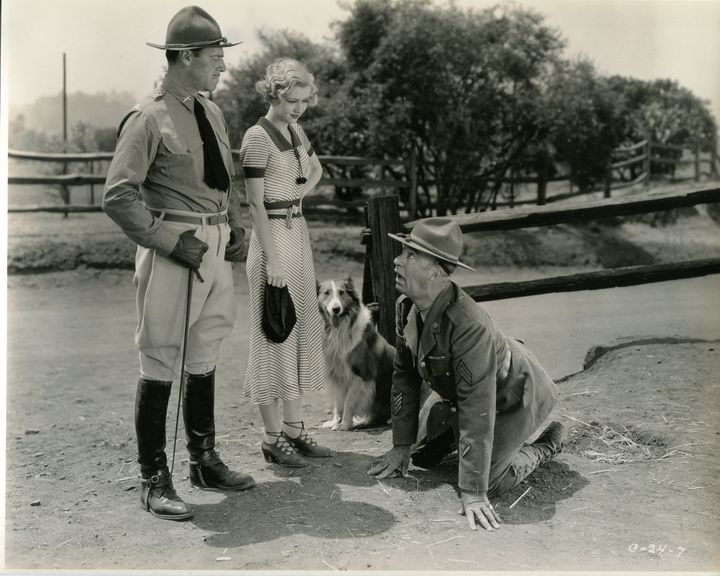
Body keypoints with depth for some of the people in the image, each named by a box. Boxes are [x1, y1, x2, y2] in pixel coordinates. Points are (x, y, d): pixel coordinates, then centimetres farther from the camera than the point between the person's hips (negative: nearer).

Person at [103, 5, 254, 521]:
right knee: (161, 366, 0)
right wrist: (171, 242, -17)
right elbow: (118, 196, -16)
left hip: (217, 250, 8)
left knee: (204, 361, 16)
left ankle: (205, 462, 31)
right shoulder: (148, 119, -11)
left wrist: (236, 229, 10)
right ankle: (154, 480, 13)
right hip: (173, 253, -8)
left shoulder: (212, 112, 13)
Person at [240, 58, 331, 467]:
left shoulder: (296, 131, 11)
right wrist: (271, 259, -19)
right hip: (273, 237, -9)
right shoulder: (258, 137, -12)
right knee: (274, 334, -3)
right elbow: (255, 204, -16)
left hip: (299, 232, 9)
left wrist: (294, 199, 12)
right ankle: (274, 436, 7)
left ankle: (295, 426, 21)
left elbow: (316, 170, 29)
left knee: (303, 330, 11)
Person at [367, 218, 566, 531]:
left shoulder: (470, 327, -42)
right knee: (422, 455, 8)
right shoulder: (406, 306, -18)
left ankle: (544, 448, 12)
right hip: (454, 390, 7)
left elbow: (477, 412, -39)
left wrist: (473, 493, -34)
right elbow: (404, 375, -6)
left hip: (514, 395, -7)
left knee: (487, 483, -13)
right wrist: (401, 445, -1)